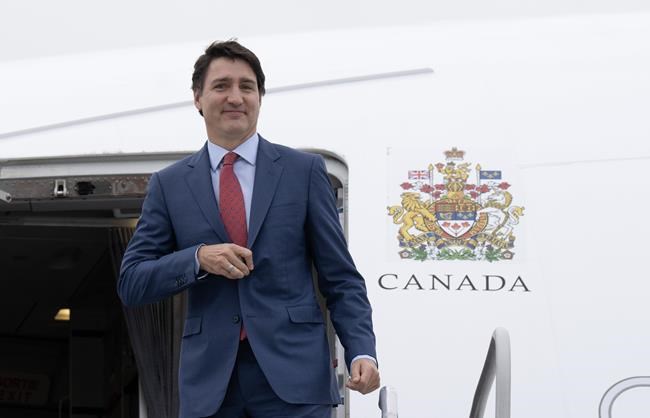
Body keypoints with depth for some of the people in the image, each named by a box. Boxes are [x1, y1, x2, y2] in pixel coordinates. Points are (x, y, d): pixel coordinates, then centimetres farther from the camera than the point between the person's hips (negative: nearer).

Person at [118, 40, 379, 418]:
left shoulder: (304, 170, 5)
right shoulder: (169, 184, 9)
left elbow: (341, 278, 4)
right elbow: (131, 283, 6)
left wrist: (362, 352, -10)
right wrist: (198, 258, -11)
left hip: (293, 372, -1)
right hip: (209, 378, 2)